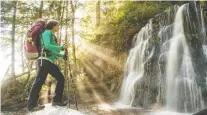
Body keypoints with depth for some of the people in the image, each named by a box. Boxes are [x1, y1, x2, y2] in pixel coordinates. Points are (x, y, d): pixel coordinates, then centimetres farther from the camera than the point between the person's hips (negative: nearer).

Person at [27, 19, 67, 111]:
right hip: (44, 61, -9)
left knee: (61, 78, 5)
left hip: (50, 61, 9)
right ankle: (32, 104, -8)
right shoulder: (47, 32, 0)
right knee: (39, 81, -11)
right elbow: (47, 46, -15)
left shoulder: (51, 35, 26)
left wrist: (62, 55, 29)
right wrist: (61, 47, -8)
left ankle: (57, 100, 9)